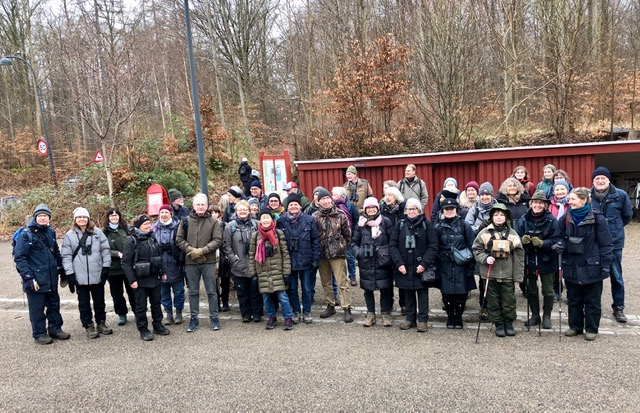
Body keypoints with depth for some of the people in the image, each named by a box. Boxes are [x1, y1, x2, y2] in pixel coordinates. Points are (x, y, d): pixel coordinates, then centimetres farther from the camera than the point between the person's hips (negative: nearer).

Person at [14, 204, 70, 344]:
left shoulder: (50, 232, 8)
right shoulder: (26, 234, -11)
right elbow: (19, 257, -14)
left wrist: (61, 269, 17)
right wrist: (28, 277, -19)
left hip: (52, 279, 6)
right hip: (35, 280, -6)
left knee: (54, 304, 15)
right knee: (37, 308, 4)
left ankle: (55, 329, 28)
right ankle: (39, 333, 18)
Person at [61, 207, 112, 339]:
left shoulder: (97, 232, 2)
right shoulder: (69, 235, -1)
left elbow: (105, 250, 3)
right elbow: (66, 256, -2)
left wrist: (106, 267, -3)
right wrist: (70, 273, -7)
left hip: (97, 275, 1)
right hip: (80, 277, -1)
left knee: (99, 301, 13)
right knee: (84, 303, 8)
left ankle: (101, 323, 28)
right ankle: (89, 326, 20)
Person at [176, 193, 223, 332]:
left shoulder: (213, 221, -1)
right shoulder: (186, 221, 3)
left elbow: (217, 240, -6)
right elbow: (179, 239, 4)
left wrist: (202, 250, -15)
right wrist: (190, 250, -11)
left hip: (208, 261, -1)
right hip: (191, 262, 2)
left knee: (211, 291, 6)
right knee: (193, 292, 11)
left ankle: (214, 317, 18)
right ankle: (193, 318, 22)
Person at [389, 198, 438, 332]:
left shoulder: (427, 225, -3)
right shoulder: (400, 224, 3)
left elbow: (433, 247, -6)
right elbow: (393, 246, 2)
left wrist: (424, 263, -15)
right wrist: (398, 263, -9)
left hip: (421, 267, -2)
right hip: (404, 267, 2)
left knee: (422, 293, 4)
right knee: (408, 293, 12)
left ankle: (423, 320, 14)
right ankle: (410, 318, 23)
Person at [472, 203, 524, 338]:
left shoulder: (512, 234, 0)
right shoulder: (485, 233, -2)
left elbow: (519, 256, 2)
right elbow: (476, 250, 4)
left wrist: (518, 276, -1)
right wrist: (485, 258, -15)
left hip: (508, 274, 0)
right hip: (491, 274, 0)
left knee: (509, 300, 8)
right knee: (493, 301, 8)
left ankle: (509, 323, 27)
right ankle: (498, 324, 23)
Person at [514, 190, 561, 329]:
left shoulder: (551, 220, -10)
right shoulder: (523, 220, -4)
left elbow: (556, 240, -13)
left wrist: (542, 243, -27)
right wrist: (522, 240, -23)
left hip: (546, 261, -2)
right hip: (529, 260, 3)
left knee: (548, 290, 10)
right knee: (531, 289, 15)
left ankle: (547, 316, 28)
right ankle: (535, 315, 31)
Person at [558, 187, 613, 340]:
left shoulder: (597, 218, -11)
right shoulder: (566, 218, 2)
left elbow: (606, 244, -8)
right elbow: (562, 237, 14)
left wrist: (606, 265, -10)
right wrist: (561, 245, -9)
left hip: (591, 267, -4)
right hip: (571, 267, 4)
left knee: (592, 300, 9)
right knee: (573, 299, 14)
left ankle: (591, 328, 22)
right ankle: (575, 326, 27)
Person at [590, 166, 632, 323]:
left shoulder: (620, 195, -9)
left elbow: (627, 216, 6)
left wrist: (615, 227, 7)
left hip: (614, 241, 0)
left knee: (616, 276, 10)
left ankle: (618, 307, 24)